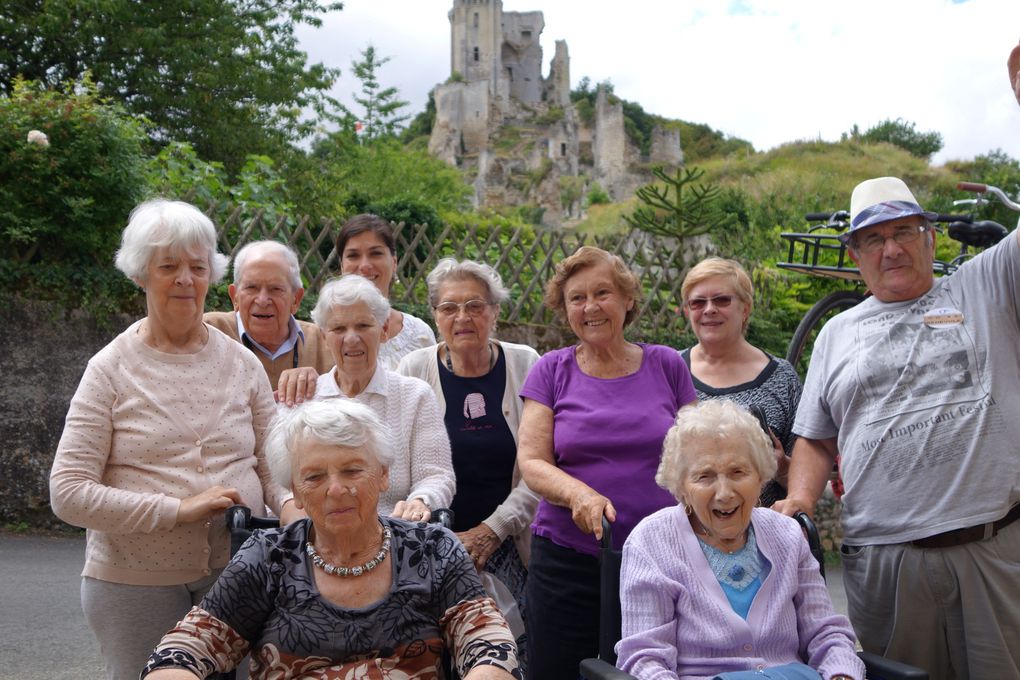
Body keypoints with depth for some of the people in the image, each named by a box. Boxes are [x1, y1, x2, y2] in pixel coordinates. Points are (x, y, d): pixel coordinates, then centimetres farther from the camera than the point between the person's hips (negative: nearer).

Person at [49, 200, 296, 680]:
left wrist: (290, 506, -15)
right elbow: (68, 494, -11)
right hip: (134, 584, -2)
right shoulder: (111, 369, -5)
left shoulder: (242, 364, 4)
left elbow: (273, 465, 7)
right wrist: (179, 510, -19)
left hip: (237, 575, 3)